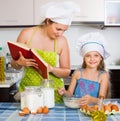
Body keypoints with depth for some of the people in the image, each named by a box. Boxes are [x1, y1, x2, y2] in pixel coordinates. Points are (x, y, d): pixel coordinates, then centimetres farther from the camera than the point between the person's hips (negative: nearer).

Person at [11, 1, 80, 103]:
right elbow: (14, 65, 5)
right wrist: (19, 62, -17)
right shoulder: (27, 34, -4)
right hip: (28, 89, 0)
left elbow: (66, 72, 2)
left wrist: (51, 69, -16)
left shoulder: (62, 41, -5)